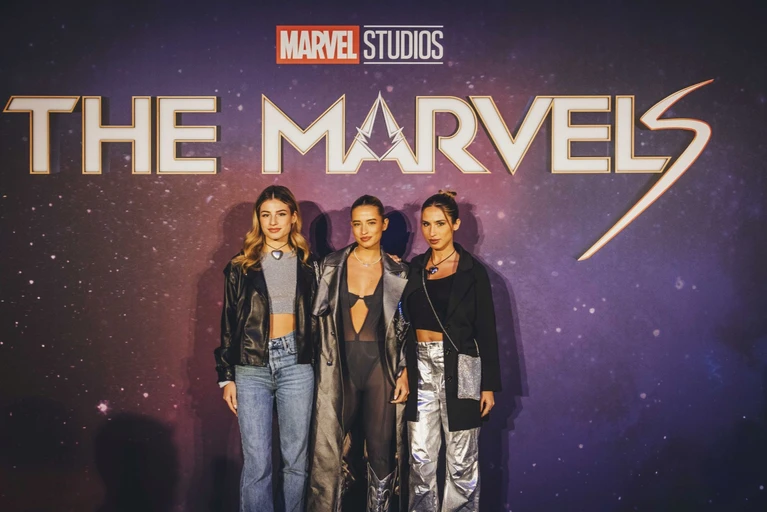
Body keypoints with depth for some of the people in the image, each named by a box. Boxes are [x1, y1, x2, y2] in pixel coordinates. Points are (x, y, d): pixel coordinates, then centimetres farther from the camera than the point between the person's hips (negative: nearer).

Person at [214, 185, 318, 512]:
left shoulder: (308, 265, 8)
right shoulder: (241, 266, 7)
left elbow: (317, 319, 9)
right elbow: (228, 323, 8)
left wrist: (319, 368, 4)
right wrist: (226, 376, 4)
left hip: (296, 364, 1)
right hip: (251, 367, 0)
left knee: (296, 458, 7)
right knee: (256, 463, 0)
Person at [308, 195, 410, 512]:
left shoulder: (398, 274, 3)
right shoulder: (331, 265, 4)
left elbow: (407, 329, 5)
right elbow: (320, 316, 6)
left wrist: (404, 373, -2)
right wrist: (323, 364, 0)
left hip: (381, 366, 0)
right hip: (340, 366, 0)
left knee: (381, 449, 7)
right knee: (329, 449, 1)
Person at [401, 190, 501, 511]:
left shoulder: (472, 270, -3)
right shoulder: (416, 267, 8)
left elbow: (486, 330, -4)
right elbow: (407, 321, 11)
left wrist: (489, 385, -6)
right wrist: (403, 370, 4)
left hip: (458, 368, -3)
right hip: (420, 367, 4)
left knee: (461, 459, 5)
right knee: (421, 457, 8)